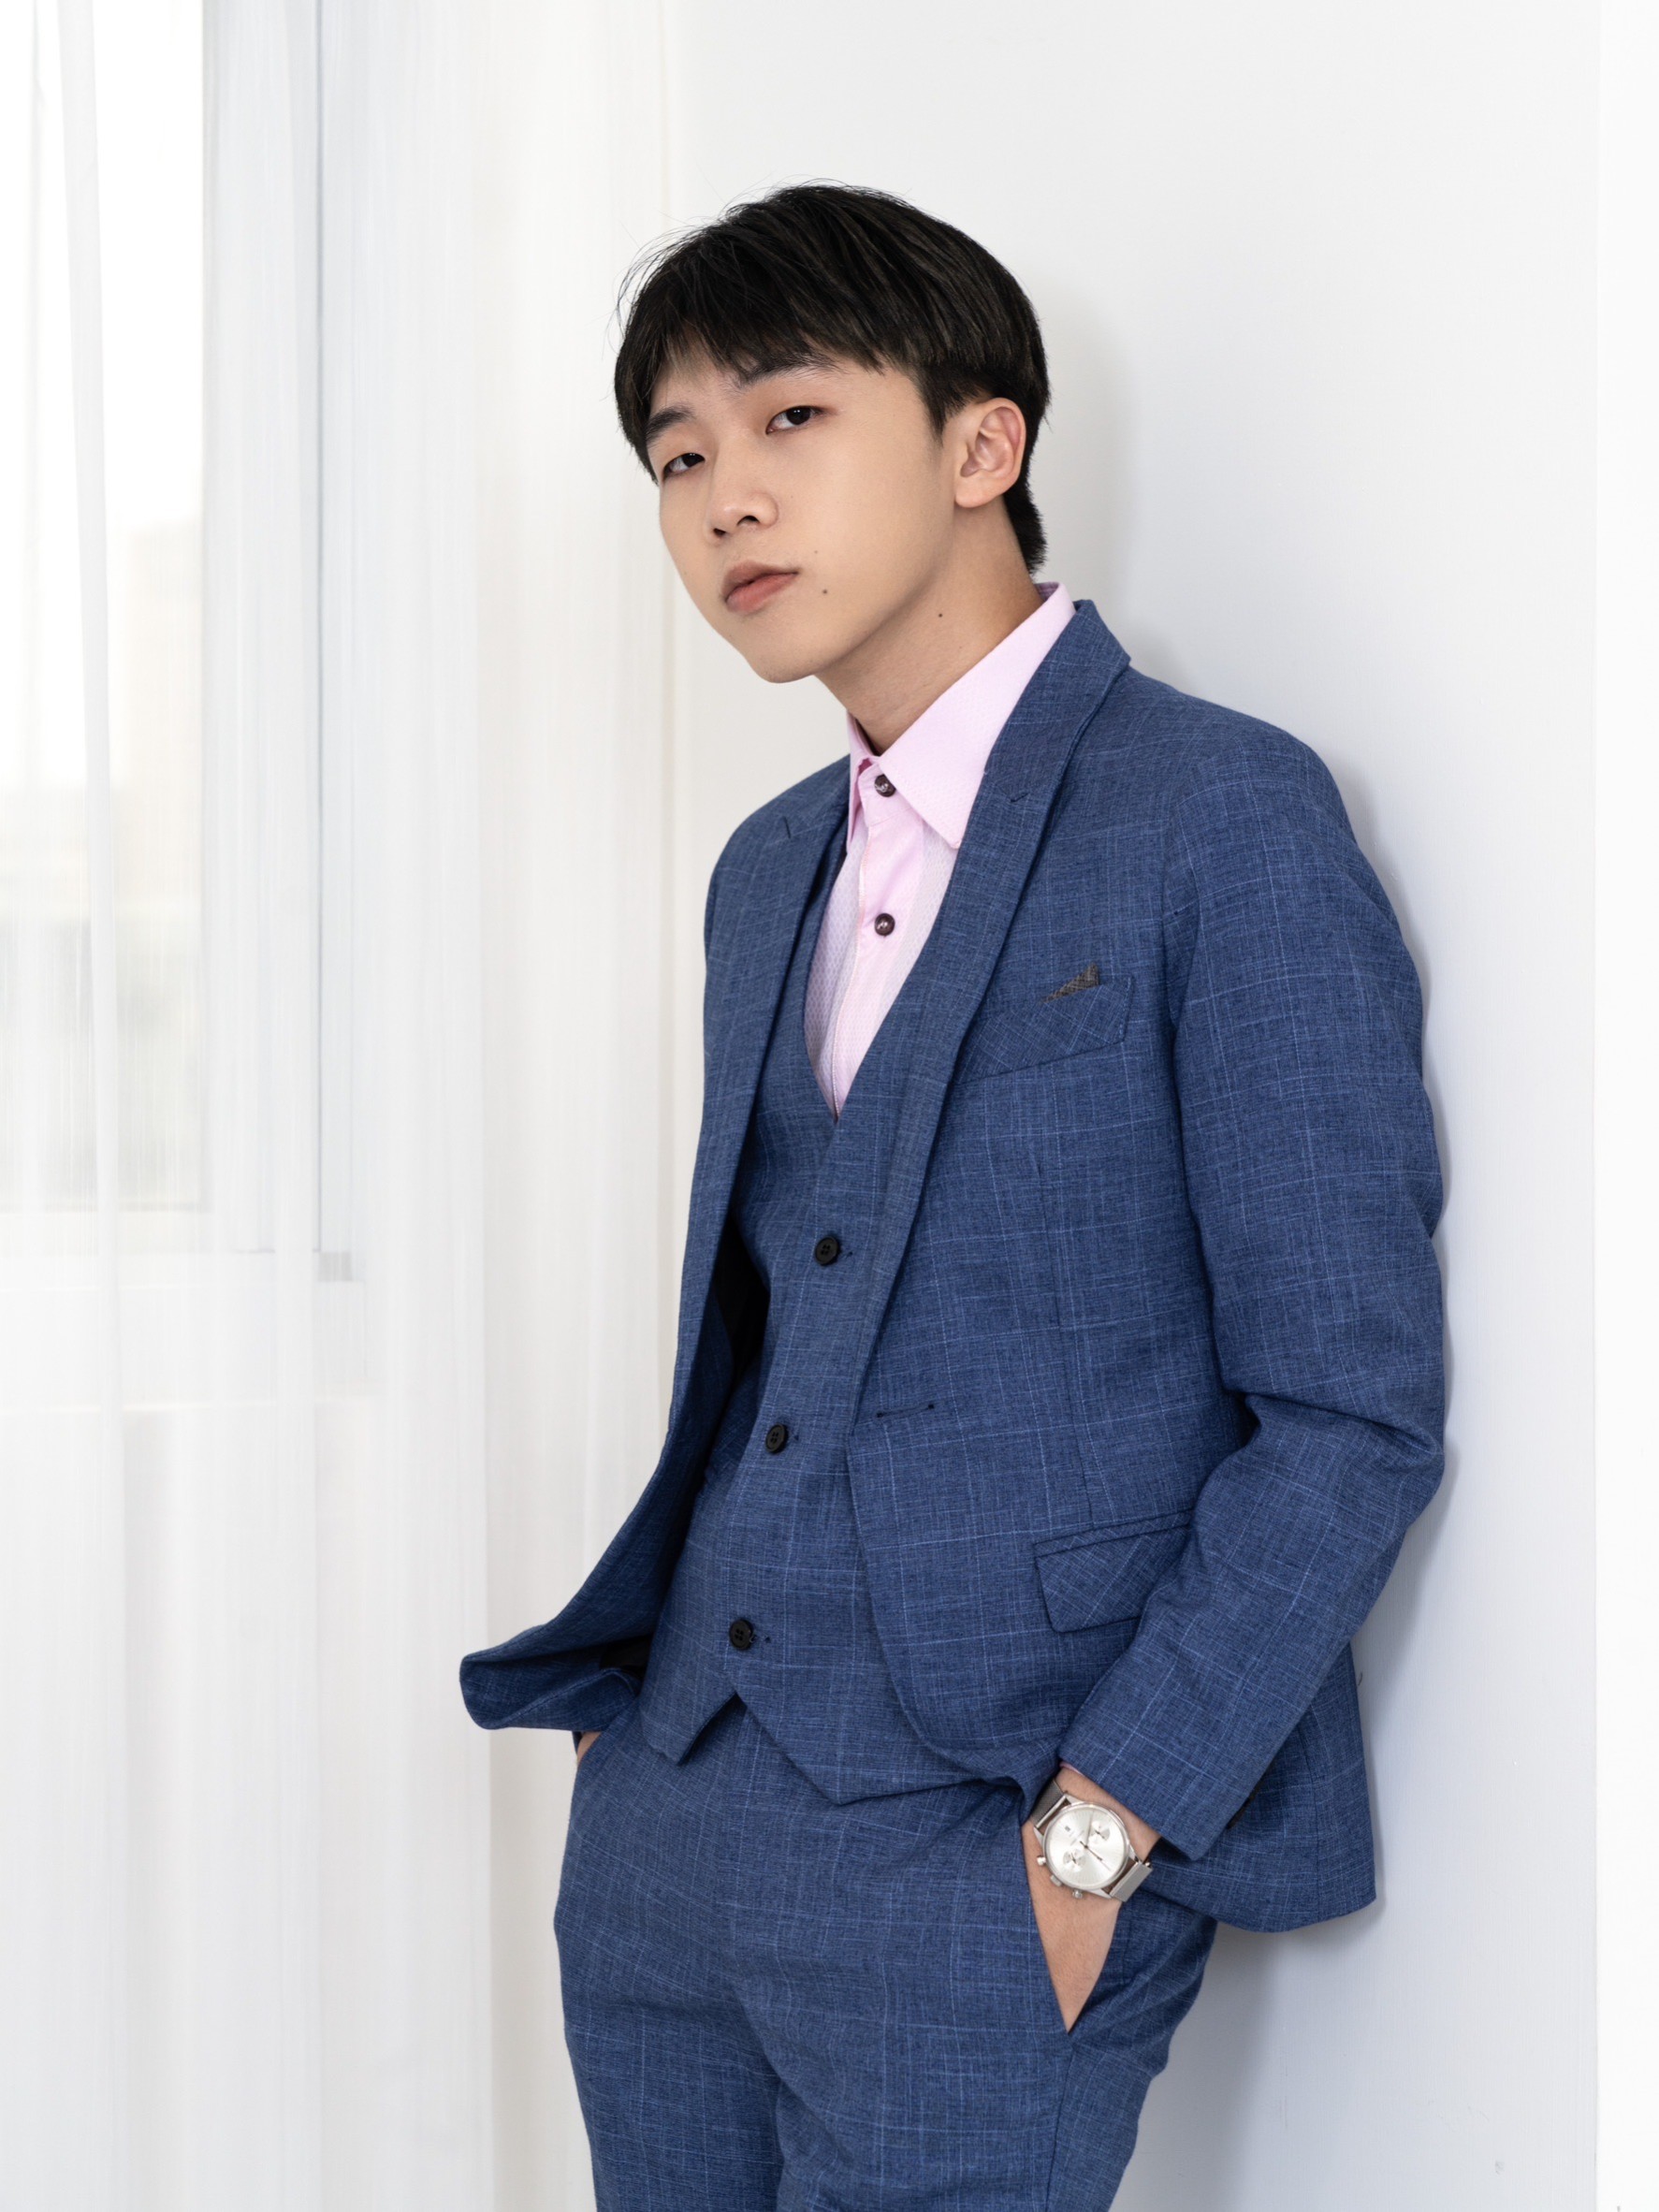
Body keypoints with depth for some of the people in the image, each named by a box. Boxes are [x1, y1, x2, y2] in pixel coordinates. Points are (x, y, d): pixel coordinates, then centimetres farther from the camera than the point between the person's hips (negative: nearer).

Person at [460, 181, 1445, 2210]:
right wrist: (624, 1707, 7)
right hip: (667, 1827, 7)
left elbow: (1349, 1412, -12)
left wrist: (1097, 1834, -16)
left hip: (978, 1867, -6)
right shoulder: (769, 873, 14)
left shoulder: (1227, 822, -9)